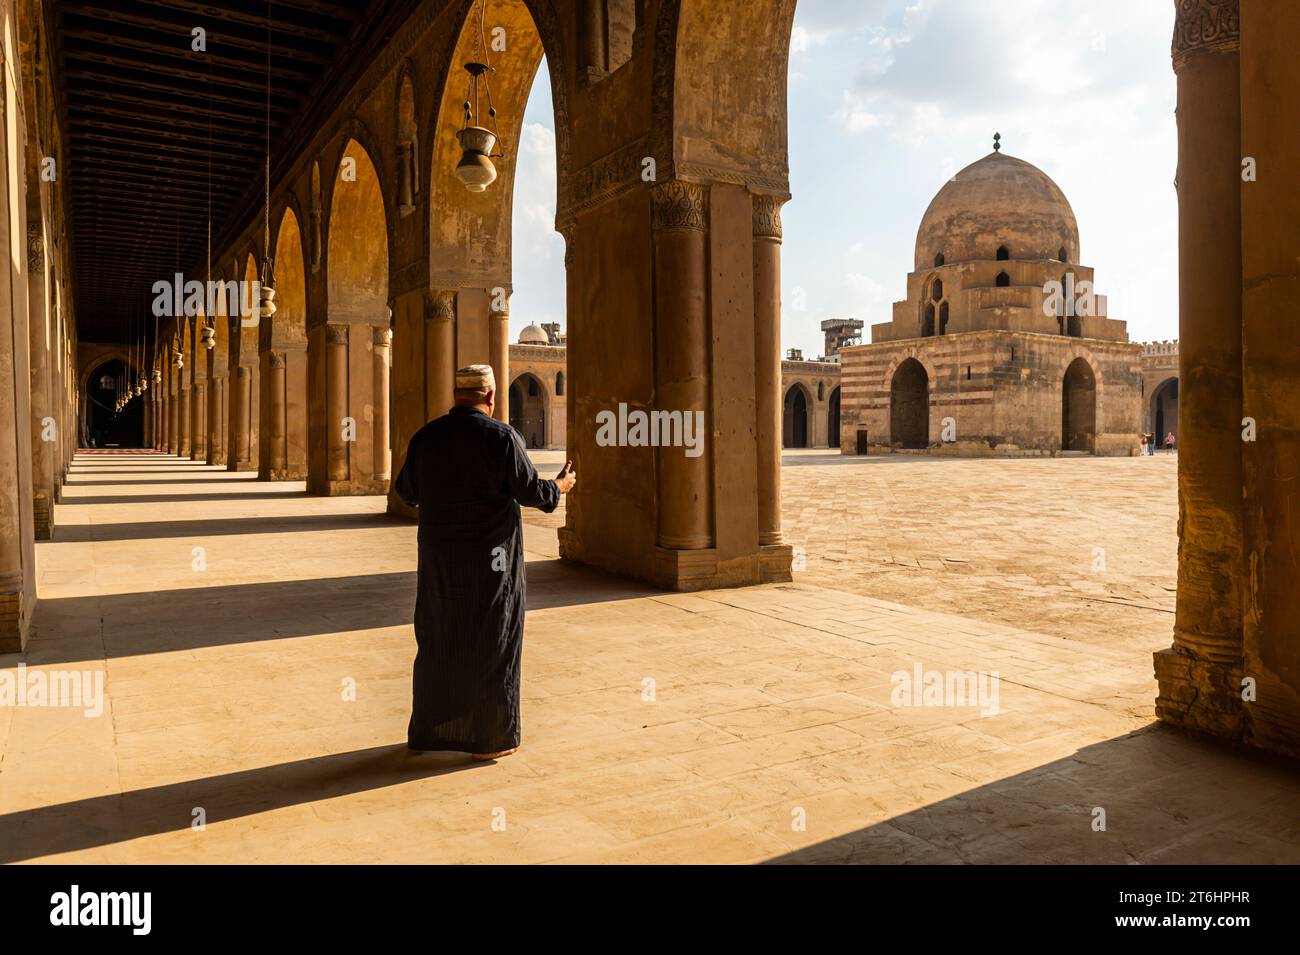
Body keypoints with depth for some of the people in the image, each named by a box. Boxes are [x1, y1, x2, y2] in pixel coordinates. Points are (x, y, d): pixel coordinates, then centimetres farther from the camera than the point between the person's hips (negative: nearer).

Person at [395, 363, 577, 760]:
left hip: (439, 556, 4)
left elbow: (406, 491, 12)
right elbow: (530, 491, -10)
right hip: (491, 556, -4)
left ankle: (426, 732, 24)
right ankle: (488, 738, 13)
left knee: (437, 642, 15)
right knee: (491, 644, 7)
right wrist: (559, 487, 11)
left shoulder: (426, 436, 1)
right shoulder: (502, 436, -11)